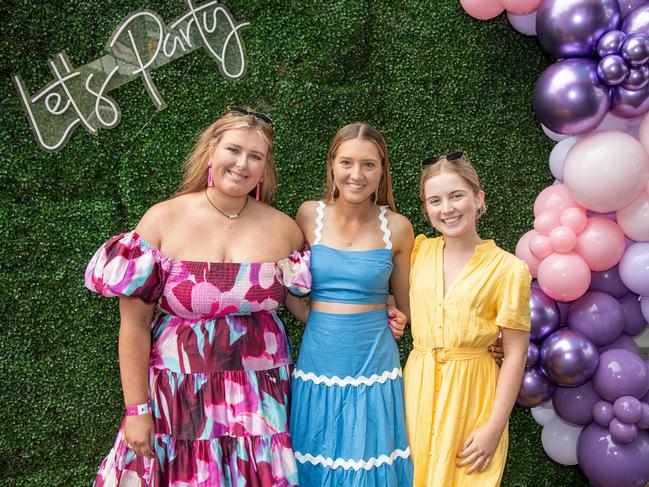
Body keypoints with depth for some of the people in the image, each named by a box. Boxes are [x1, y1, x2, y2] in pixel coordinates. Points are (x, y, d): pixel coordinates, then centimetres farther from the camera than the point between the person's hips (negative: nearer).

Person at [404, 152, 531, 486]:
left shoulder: (508, 268, -10)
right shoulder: (419, 251, 1)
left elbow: (515, 353, -8)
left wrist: (494, 427, -10)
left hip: (471, 393, -3)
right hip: (417, 386, 3)